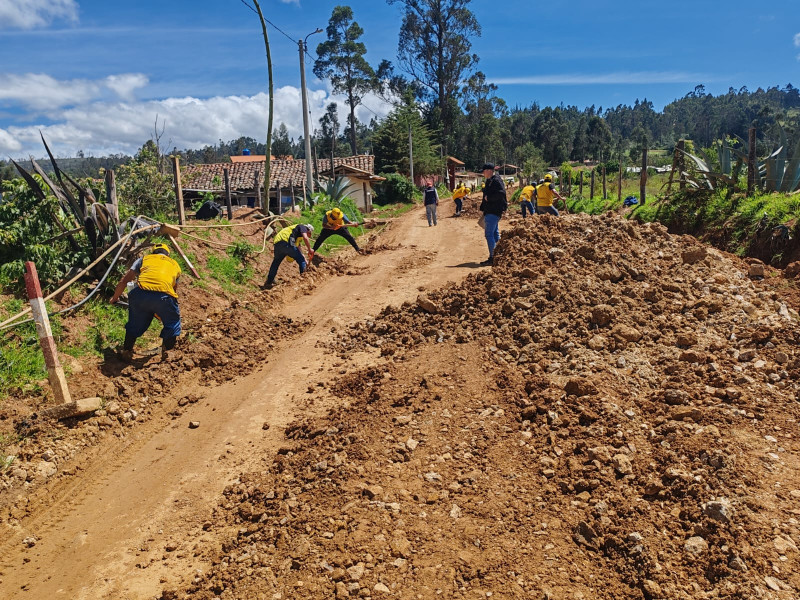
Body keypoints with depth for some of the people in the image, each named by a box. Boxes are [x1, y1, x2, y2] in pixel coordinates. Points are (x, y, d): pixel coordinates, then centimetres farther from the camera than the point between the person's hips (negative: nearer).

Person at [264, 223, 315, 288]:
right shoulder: (303, 227, 13)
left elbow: (298, 251, 39)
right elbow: (305, 238, -8)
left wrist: (305, 261, 39)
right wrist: (310, 249, 1)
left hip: (277, 243, 9)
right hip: (285, 242, -9)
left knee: (276, 262, 25)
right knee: (301, 260, 0)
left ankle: (269, 282, 34)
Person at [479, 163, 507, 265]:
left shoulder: (496, 181, -14)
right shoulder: (489, 181, 18)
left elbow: (501, 193, -28)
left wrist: (489, 197, -21)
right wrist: (482, 208, 26)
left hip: (493, 212, -11)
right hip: (490, 211, 11)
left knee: (489, 234, -12)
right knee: (495, 233, 15)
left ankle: (492, 258, -10)